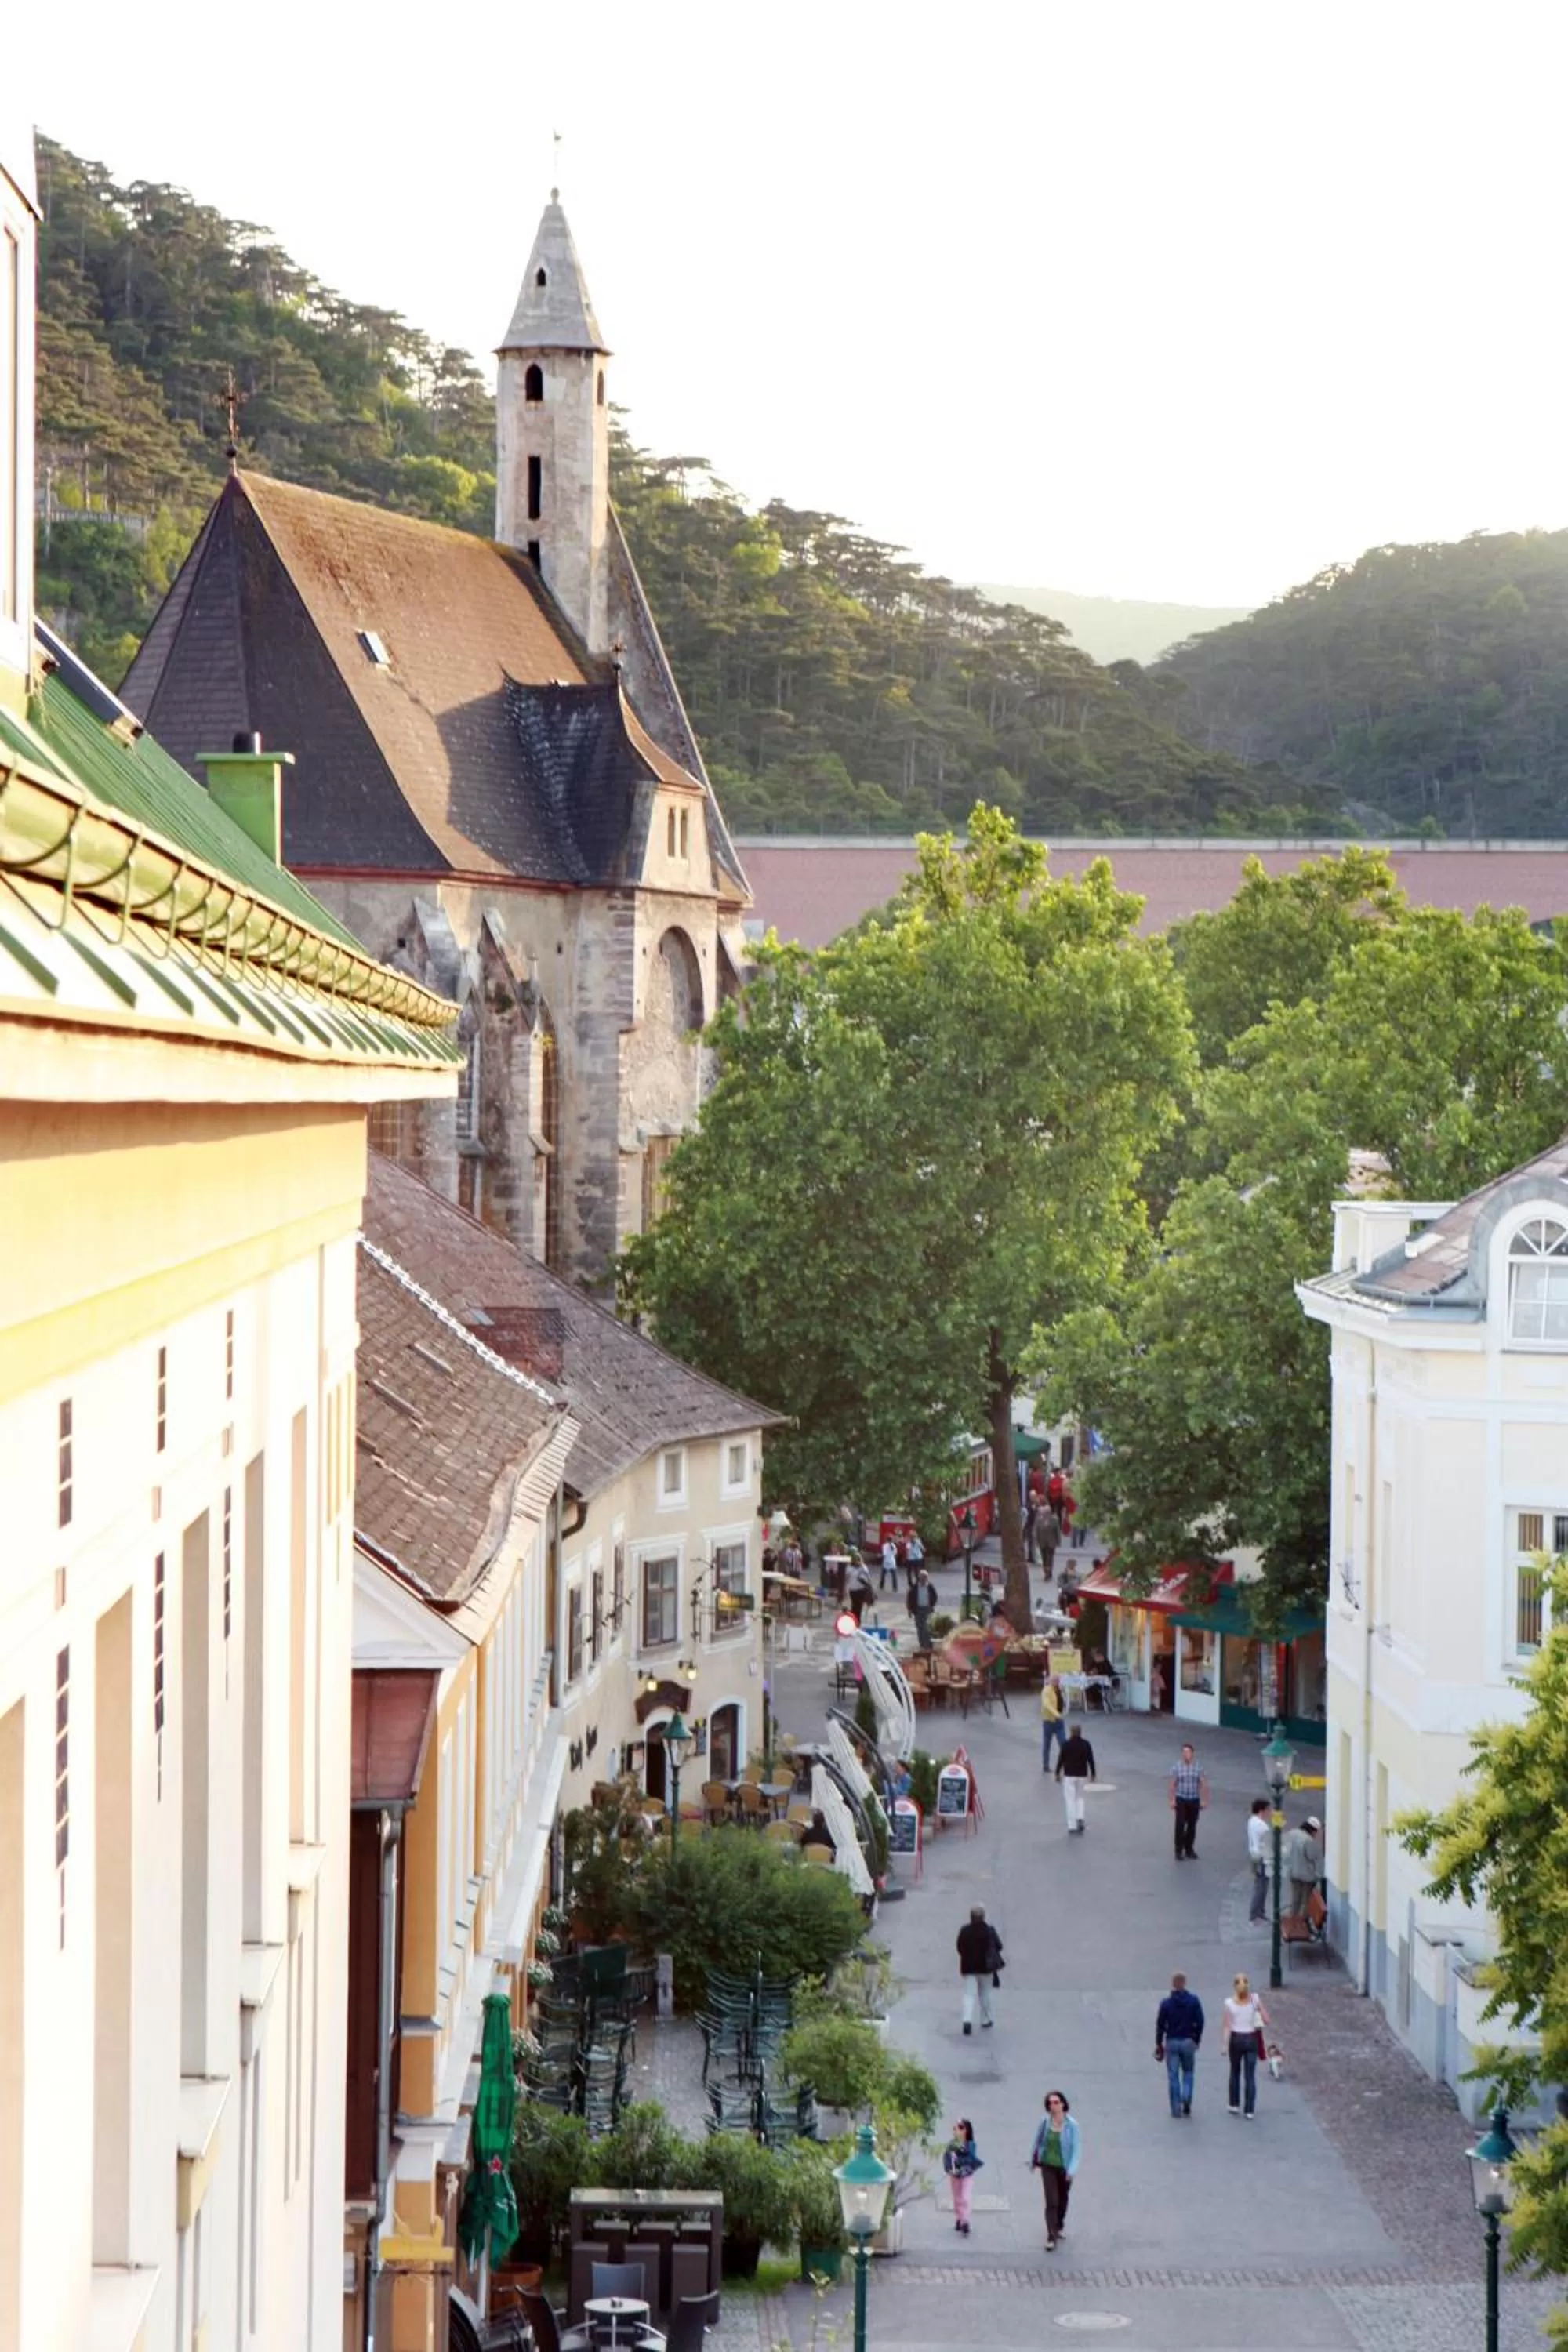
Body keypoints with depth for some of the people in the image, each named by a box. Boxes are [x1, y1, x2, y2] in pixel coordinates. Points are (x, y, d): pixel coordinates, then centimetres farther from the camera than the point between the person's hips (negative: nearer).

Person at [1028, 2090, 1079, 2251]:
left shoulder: (1071, 2125, -18)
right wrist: (1033, 2160, 17)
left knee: (1062, 2199, 20)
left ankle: (1060, 2225, 45)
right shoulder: (1046, 2122, -10)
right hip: (1048, 2167, 0)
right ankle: (1051, 2237, -3)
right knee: (1052, 2202, -7)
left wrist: (1072, 2170, -26)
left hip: (1064, 2168, 0)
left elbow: (1076, 2148, -17)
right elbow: (1038, 2141, 6)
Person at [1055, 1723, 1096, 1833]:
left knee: (1070, 1800, 2)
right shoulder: (1086, 1744, -2)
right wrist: (1093, 1774, 9)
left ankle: (1072, 1827, -2)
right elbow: (1091, 1760, 0)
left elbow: (1061, 1760, -7)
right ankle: (1080, 1819, -1)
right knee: (1079, 1797, 22)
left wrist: (1057, 1773, 4)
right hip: (1082, 1775, 3)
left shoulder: (1066, 1744, -10)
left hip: (1069, 1775, -3)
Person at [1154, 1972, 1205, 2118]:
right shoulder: (1194, 2001, -5)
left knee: (1173, 2076, 5)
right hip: (1188, 2041, 1)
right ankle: (1186, 2099, -4)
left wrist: (1158, 2044, 8)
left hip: (1172, 2042, -1)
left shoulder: (1166, 2003, -7)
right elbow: (1200, 2022, -3)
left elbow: (1160, 2025, -3)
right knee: (1188, 2073, 17)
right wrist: (1197, 2039, 10)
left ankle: (1176, 2109, 5)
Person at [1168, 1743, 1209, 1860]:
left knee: (1192, 1826, 9)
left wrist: (1204, 1800, -1)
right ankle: (1179, 1851, 3)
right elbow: (1173, 1784, -2)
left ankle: (1189, 1849, 23)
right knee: (1180, 1825, -5)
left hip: (1194, 1800, 2)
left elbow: (1203, 1784, 1)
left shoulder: (1198, 1766, -4)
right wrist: (1172, 1800, -5)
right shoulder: (1177, 1766, -6)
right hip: (1181, 1800, -2)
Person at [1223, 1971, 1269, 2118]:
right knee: (1250, 2076, 3)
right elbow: (1266, 2020, -7)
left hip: (1236, 2039, 0)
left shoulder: (1230, 2002, -8)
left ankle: (1235, 2104, 25)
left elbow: (1228, 2026, -11)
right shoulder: (1255, 1999, -6)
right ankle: (1249, 2110, 0)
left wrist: (1225, 2045, -9)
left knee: (1235, 2072, 21)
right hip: (1251, 2039, 0)